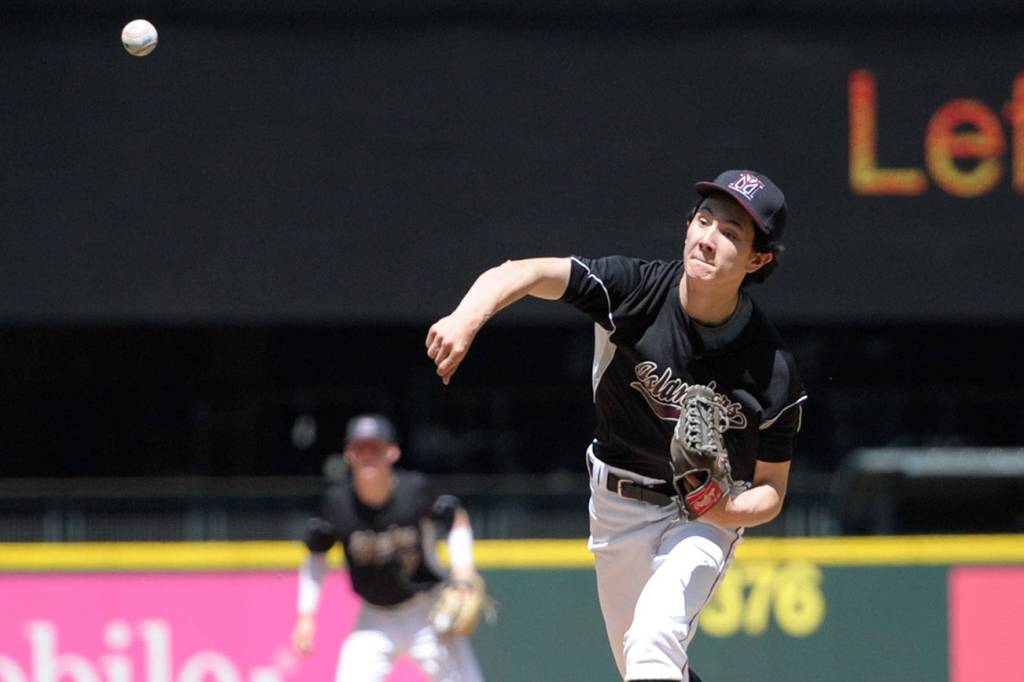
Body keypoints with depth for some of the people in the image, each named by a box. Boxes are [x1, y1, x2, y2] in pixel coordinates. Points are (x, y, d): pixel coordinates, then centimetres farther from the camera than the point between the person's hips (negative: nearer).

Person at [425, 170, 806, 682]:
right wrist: (466, 319, -56)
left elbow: (771, 492, -9)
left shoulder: (772, 371, -21)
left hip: (710, 514, -3)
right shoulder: (635, 289, -21)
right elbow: (522, 274, -35)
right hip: (617, 506, 3)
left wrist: (724, 509, -33)